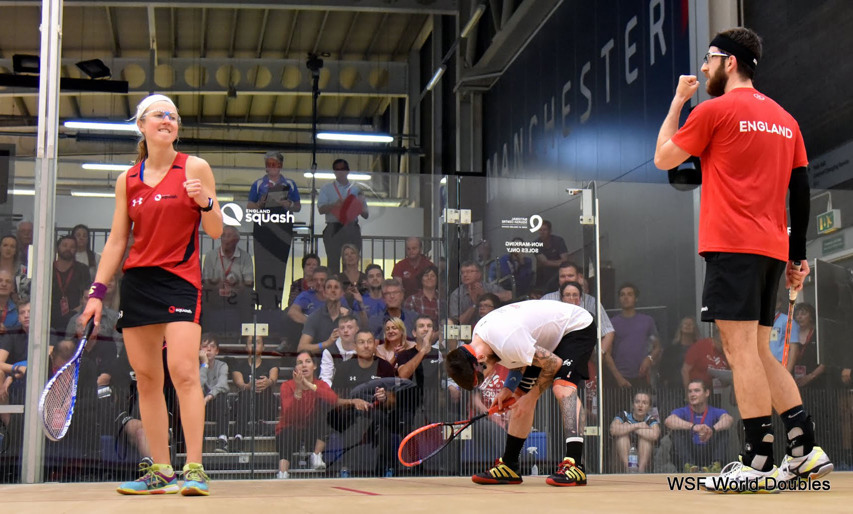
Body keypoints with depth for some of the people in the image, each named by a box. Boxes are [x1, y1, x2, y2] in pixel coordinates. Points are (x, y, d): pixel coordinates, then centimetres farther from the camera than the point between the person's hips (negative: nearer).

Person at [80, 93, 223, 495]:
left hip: (180, 280, -4)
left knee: (183, 371, -17)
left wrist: (204, 201, -18)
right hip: (136, 281, 4)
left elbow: (216, 232, 2)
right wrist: (97, 292, 8)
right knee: (146, 379, 3)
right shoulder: (127, 181, 12)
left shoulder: (195, 168, 3)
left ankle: (194, 469, -14)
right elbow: (116, 241, 14)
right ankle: (161, 471, 9)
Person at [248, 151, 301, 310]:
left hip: (283, 228, 1)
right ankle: (265, 302, -4)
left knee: (280, 264, 1)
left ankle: (277, 302, 8)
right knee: (263, 264, -6)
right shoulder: (258, 184, 9)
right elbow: (250, 207, 9)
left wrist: (289, 205, -8)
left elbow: (298, 207, 13)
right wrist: (260, 204, -12)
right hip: (263, 227, -1)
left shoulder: (289, 184, 12)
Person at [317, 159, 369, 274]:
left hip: (352, 229, 2)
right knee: (333, 262, -7)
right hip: (334, 229, -2)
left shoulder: (356, 190, 17)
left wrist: (360, 207, -8)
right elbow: (321, 209, -1)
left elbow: (366, 215, 15)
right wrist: (335, 205, -17)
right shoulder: (326, 189, 13)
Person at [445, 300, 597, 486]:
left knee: (562, 388, -30)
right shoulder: (478, 333, -9)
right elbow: (520, 359, 6)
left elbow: (553, 363, -25)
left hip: (577, 327, -9)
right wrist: (508, 389, -8)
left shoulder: (507, 342, -37)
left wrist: (532, 396, -14)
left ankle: (575, 466, -36)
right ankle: (509, 467, 16)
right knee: (522, 396, 8)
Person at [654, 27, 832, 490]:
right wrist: (797, 255, 19)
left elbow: (664, 158, 5)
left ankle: (758, 463, -13)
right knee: (758, 352, 13)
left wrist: (678, 101, 15)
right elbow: (801, 189, 16)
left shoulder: (716, 109, -3)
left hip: (732, 245, -8)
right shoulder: (784, 119, 18)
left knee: (740, 349, -9)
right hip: (772, 250, 8)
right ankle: (806, 451, 9)